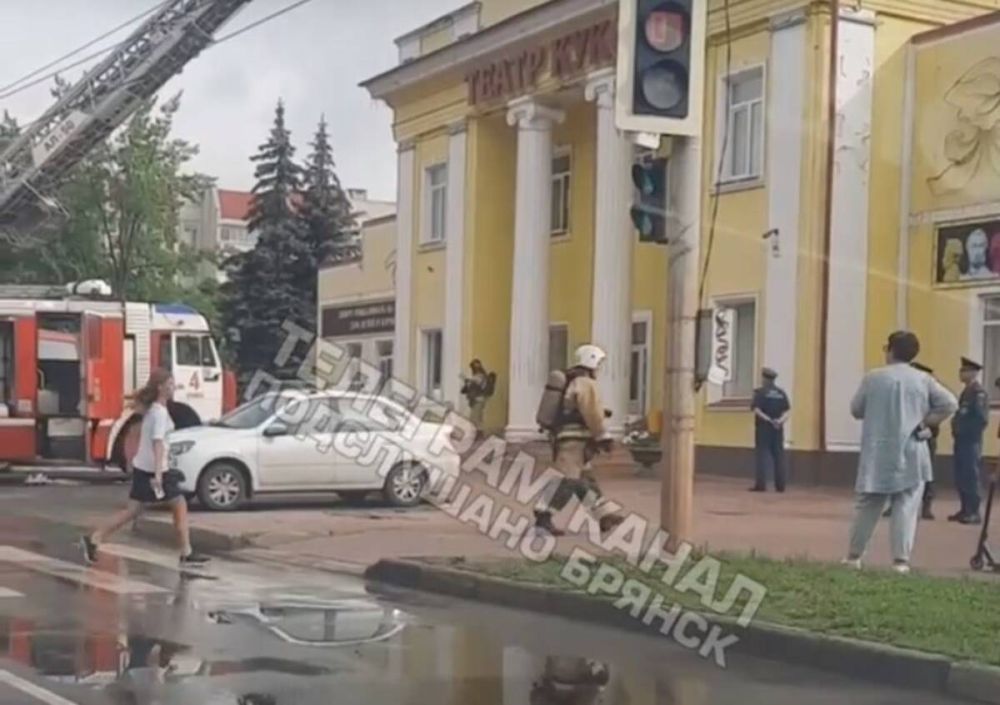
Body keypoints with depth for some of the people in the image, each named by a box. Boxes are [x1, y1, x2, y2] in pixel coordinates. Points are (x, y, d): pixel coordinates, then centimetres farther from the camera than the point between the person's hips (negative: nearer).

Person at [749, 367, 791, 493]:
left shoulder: (760, 392, -5)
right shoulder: (781, 393, 9)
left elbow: (756, 410, -17)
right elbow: (788, 411, 2)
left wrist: (768, 419, -18)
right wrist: (780, 420, -12)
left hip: (763, 427, -4)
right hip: (778, 428, 4)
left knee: (762, 455, -2)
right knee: (778, 455, 8)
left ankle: (761, 484, -6)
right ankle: (780, 485, 7)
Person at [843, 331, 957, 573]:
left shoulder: (873, 378, -2)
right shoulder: (923, 380, 0)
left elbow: (856, 410, 5)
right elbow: (950, 404, -5)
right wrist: (925, 422, 1)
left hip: (878, 453, 1)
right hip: (910, 453, 0)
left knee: (867, 505, 12)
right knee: (906, 506, 2)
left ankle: (854, 555, 19)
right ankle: (901, 560, -4)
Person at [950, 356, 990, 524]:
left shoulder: (979, 393, -13)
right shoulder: (966, 392, 15)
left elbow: (982, 419, -19)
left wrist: (970, 433, -15)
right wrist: (957, 428, 5)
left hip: (971, 442, -9)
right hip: (961, 441, 9)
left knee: (971, 477, -6)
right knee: (961, 478, 11)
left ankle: (974, 513, -2)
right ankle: (965, 510, 18)